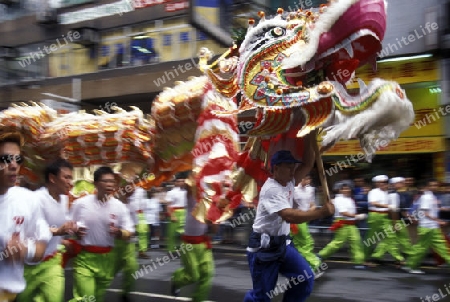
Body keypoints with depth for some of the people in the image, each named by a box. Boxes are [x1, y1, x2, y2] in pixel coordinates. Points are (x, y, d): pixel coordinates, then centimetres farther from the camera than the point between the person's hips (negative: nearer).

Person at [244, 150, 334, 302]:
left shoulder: (289, 182, 5)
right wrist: (322, 212, -32)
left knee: (305, 278, 3)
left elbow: (307, 164, -2)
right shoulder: (271, 189, -23)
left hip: (283, 243, 9)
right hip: (263, 247, -8)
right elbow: (290, 216, -33)